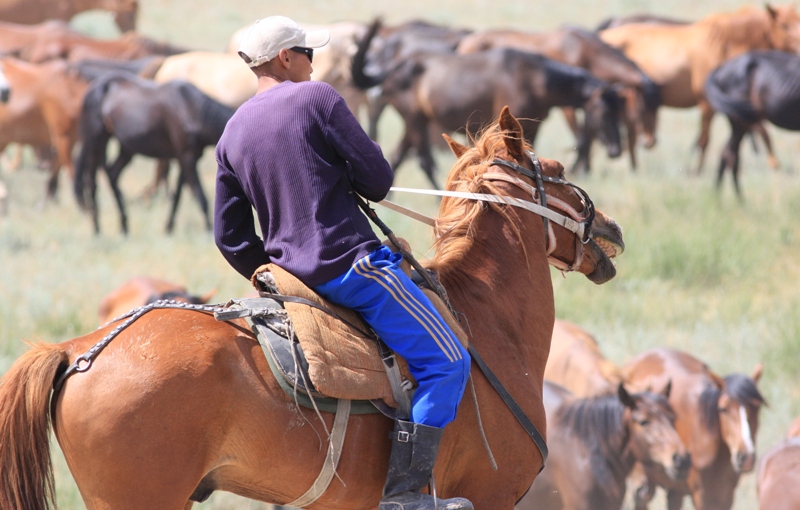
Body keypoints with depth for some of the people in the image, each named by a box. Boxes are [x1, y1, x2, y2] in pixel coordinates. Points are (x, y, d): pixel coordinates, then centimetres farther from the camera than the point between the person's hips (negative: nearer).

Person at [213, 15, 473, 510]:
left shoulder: (232, 135, 12)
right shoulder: (316, 98, -8)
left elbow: (231, 238, 13)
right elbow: (378, 177, -6)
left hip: (291, 274, 9)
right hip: (351, 261, -9)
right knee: (446, 361, -6)